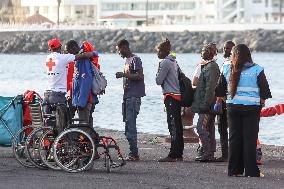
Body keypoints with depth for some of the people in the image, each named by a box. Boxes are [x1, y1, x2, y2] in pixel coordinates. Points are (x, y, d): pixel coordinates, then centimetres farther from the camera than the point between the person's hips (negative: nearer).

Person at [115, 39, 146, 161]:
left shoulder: (135, 59, -9)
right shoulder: (127, 60, 20)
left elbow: (140, 76, -19)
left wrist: (124, 74, -17)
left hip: (134, 97, -10)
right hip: (128, 96, 10)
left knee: (130, 125, -13)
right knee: (129, 125, 9)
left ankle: (134, 153, -13)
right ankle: (133, 153, 12)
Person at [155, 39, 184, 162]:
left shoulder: (165, 62, -11)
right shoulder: (173, 62, 16)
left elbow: (159, 81, -11)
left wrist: (158, 70, 5)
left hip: (171, 97, -10)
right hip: (178, 96, 10)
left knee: (173, 126, -12)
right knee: (177, 126, 11)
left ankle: (173, 155, -15)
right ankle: (179, 154, 14)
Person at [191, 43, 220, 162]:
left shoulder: (211, 67, -15)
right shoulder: (210, 66, 18)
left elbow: (210, 88, -21)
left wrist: (205, 104, -23)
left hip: (206, 105, -10)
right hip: (209, 105, 10)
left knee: (202, 128, -10)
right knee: (209, 129, 12)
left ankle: (207, 153, -9)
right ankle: (210, 153, 15)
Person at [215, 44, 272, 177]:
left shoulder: (227, 69, 2)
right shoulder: (257, 70, -6)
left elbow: (220, 90, 11)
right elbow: (264, 88, -1)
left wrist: (219, 99, 28)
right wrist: (262, 100, 16)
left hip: (233, 107, 3)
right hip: (252, 107, -2)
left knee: (234, 137, 9)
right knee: (250, 138, 0)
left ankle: (234, 170, 11)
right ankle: (251, 171, -2)